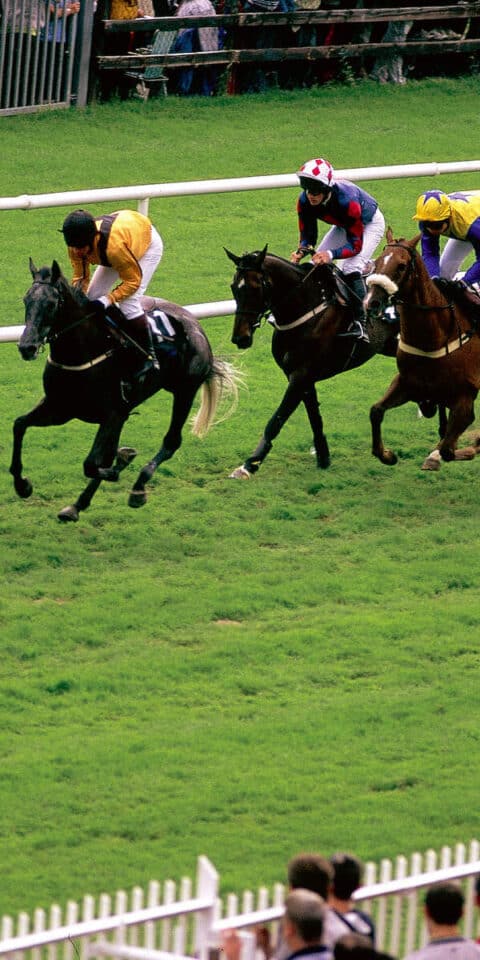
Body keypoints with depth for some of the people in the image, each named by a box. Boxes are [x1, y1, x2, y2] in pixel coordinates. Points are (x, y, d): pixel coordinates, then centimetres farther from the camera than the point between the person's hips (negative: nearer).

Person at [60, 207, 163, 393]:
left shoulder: (114, 246, -47)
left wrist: (106, 301, -38)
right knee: (93, 295, 1)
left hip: (148, 244, -7)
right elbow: (80, 278, -13)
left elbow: (133, 281, -32)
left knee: (129, 303, -20)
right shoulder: (77, 244, -27)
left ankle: (147, 357, -6)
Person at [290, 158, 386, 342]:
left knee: (351, 268, -27)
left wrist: (331, 255, -56)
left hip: (370, 224, -7)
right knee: (315, 263, -2)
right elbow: (307, 235, -14)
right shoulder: (304, 202, -25)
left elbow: (355, 245, -38)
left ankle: (359, 324, -26)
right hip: (343, 226, 7)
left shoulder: (347, 201, -43)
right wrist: (302, 251, -38)